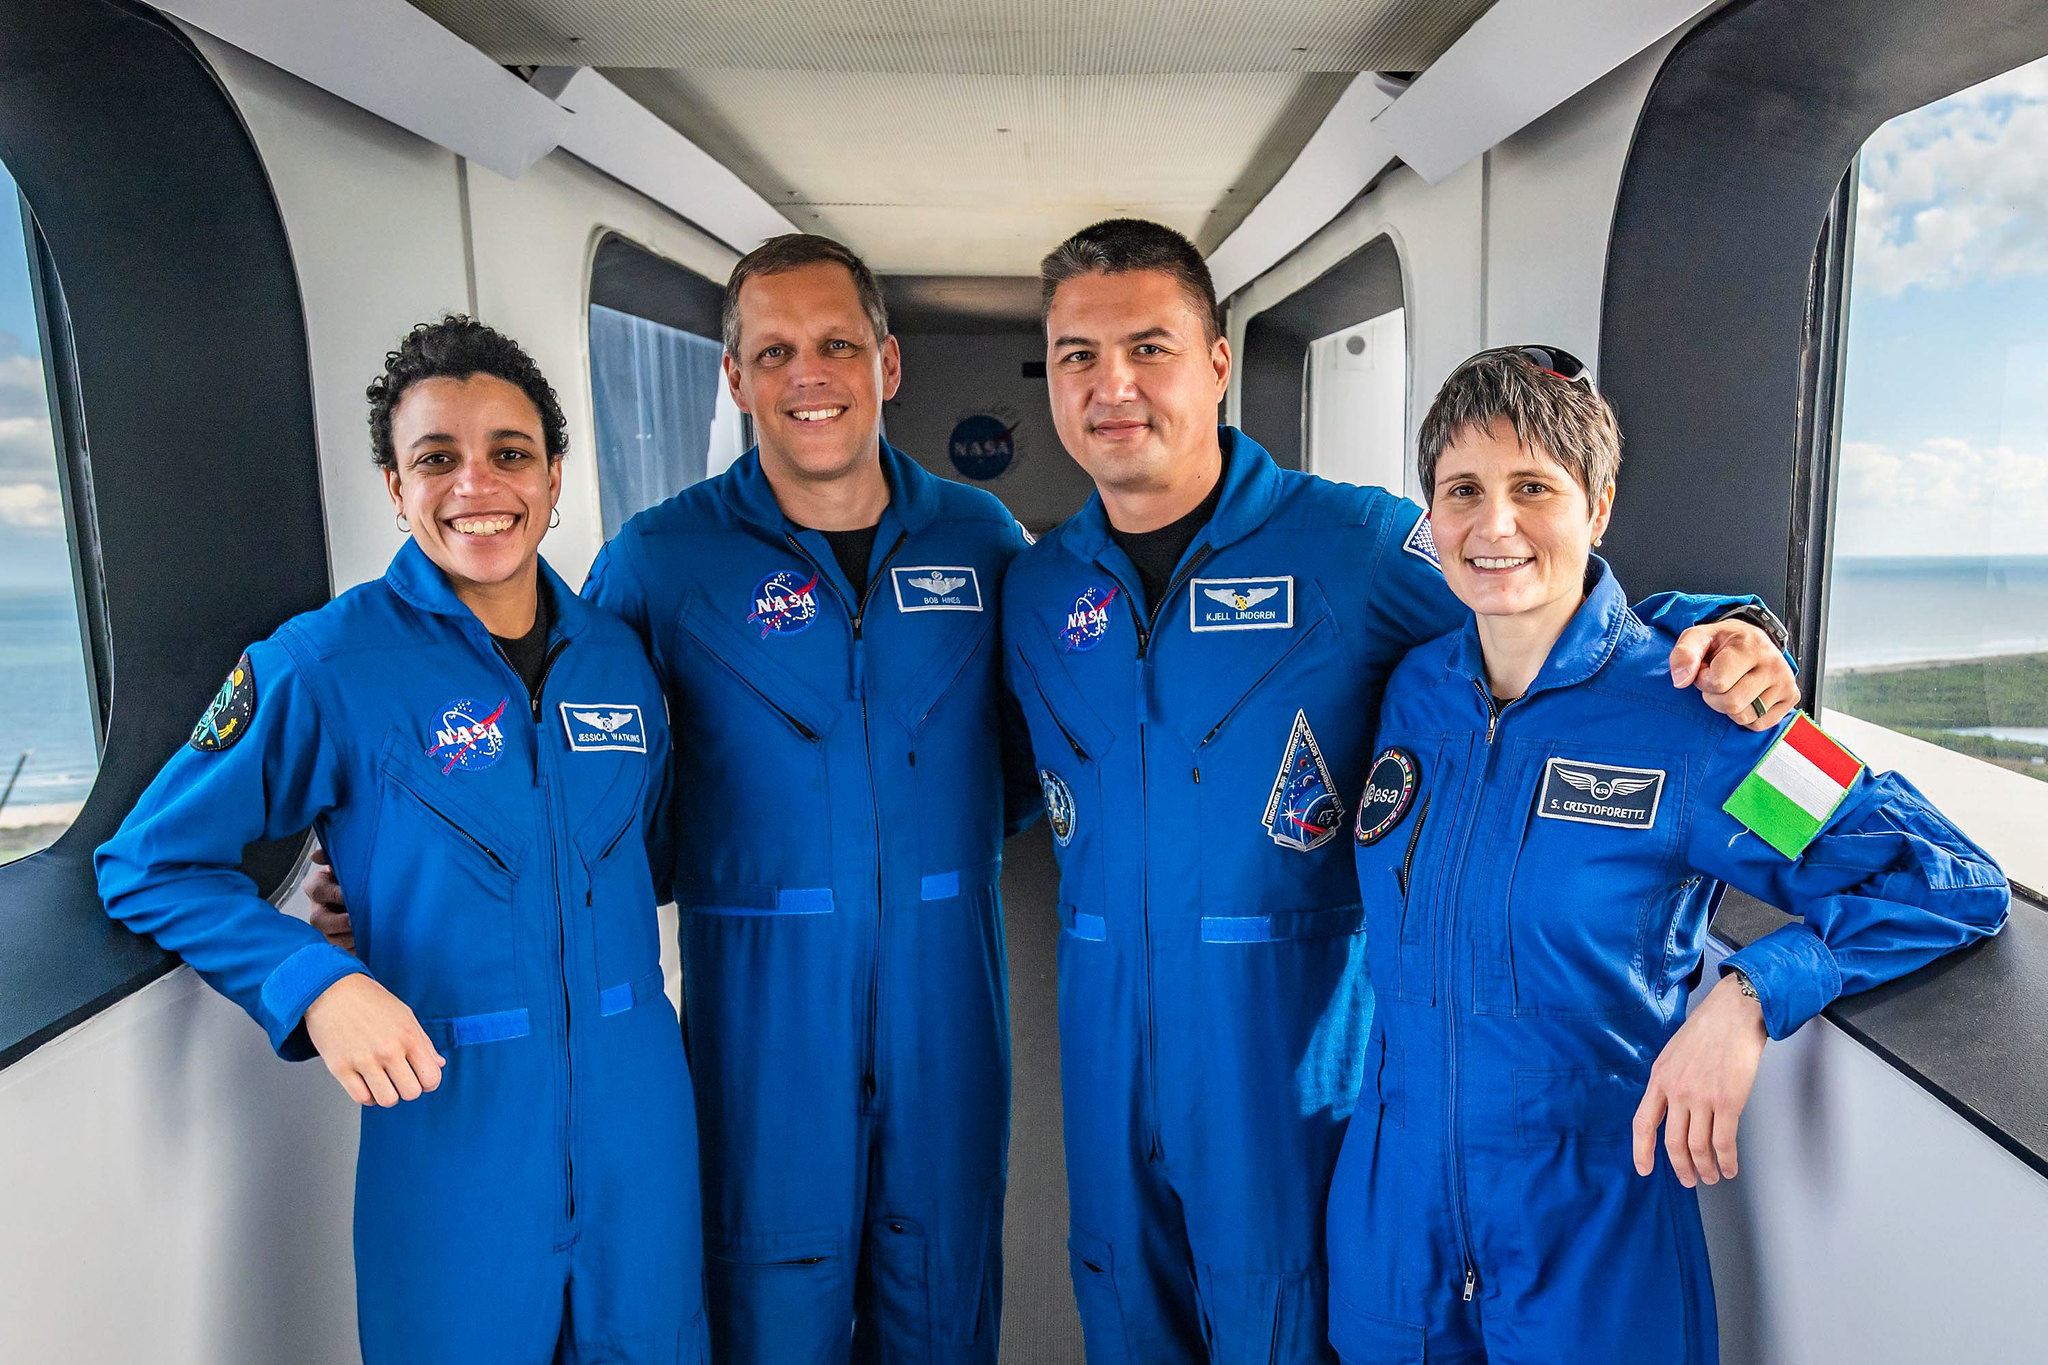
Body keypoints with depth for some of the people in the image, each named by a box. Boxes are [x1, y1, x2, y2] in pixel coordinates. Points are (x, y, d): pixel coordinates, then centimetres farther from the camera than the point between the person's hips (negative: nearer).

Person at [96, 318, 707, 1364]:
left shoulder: (617, 655, 3)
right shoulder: (321, 668, -10)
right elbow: (148, 865, -4)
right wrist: (316, 983, -18)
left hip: (635, 1112, 4)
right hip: (443, 1115, -4)